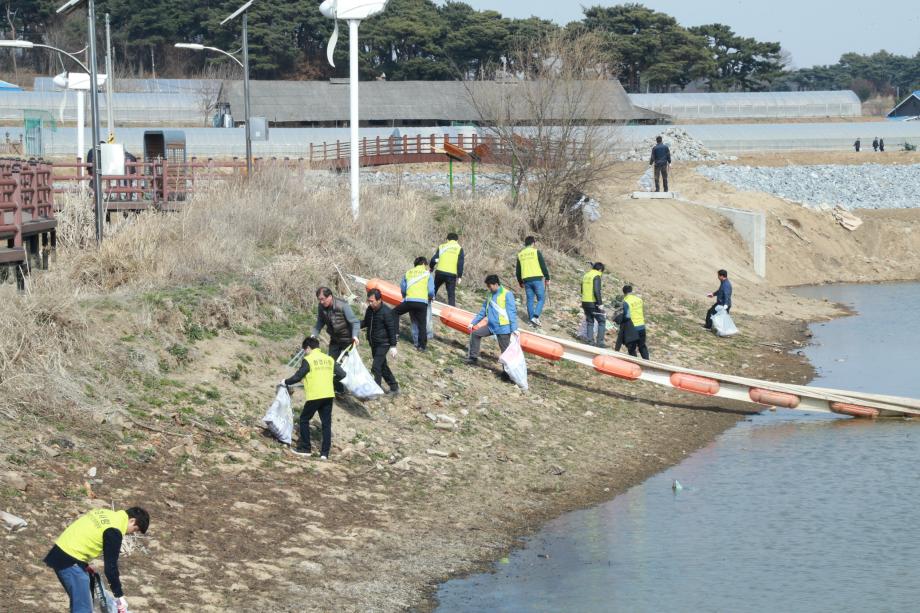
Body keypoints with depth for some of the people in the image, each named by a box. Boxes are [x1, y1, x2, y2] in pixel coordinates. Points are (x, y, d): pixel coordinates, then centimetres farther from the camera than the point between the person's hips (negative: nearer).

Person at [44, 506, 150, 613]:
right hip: (70, 561, -10)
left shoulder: (106, 514, 14)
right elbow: (110, 565, -12)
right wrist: (119, 596, -5)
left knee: (78, 603, 19)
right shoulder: (114, 531, -13)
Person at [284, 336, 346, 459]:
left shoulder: (308, 360, -7)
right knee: (326, 423, 7)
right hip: (328, 395, 5)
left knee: (304, 419, 12)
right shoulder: (329, 359, 10)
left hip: (314, 396, -5)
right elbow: (342, 374, 8)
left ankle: (305, 448, 13)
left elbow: (298, 377, -6)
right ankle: (325, 453, 5)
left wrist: (286, 382, 10)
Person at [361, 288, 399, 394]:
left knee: (376, 368, -12)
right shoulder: (370, 310, 2)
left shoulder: (386, 312, -20)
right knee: (383, 366, 17)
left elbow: (392, 329, -17)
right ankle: (394, 387, 29)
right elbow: (366, 322, 18)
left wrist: (393, 346, -17)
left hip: (383, 344, -8)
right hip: (373, 343, 8)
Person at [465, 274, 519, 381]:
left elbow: (512, 312, -15)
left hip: (503, 328, -8)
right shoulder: (491, 295, 10)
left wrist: (514, 329, -20)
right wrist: (473, 322, 18)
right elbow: (483, 310, 19)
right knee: (475, 334, 8)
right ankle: (473, 357, 20)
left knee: (505, 351, -3)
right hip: (491, 326, 8)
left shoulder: (507, 294, -12)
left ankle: (507, 373, 3)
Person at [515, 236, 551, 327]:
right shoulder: (536, 252, -2)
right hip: (537, 279, -4)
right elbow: (543, 266, -5)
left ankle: (531, 319, 10)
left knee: (530, 300, 11)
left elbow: (517, 271, 16)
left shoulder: (520, 254, 11)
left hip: (526, 280, 4)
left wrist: (520, 282, 27)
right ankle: (536, 317, -16)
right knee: (541, 299, 1)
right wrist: (547, 278, 3)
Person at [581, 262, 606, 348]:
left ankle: (590, 341, 13)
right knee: (602, 321, 2)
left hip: (585, 302, 7)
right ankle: (600, 342, -3)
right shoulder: (596, 276, -11)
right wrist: (600, 303, -21)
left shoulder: (586, 276, 14)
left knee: (590, 322, 15)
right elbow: (597, 291, -21)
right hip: (593, 303, -7)